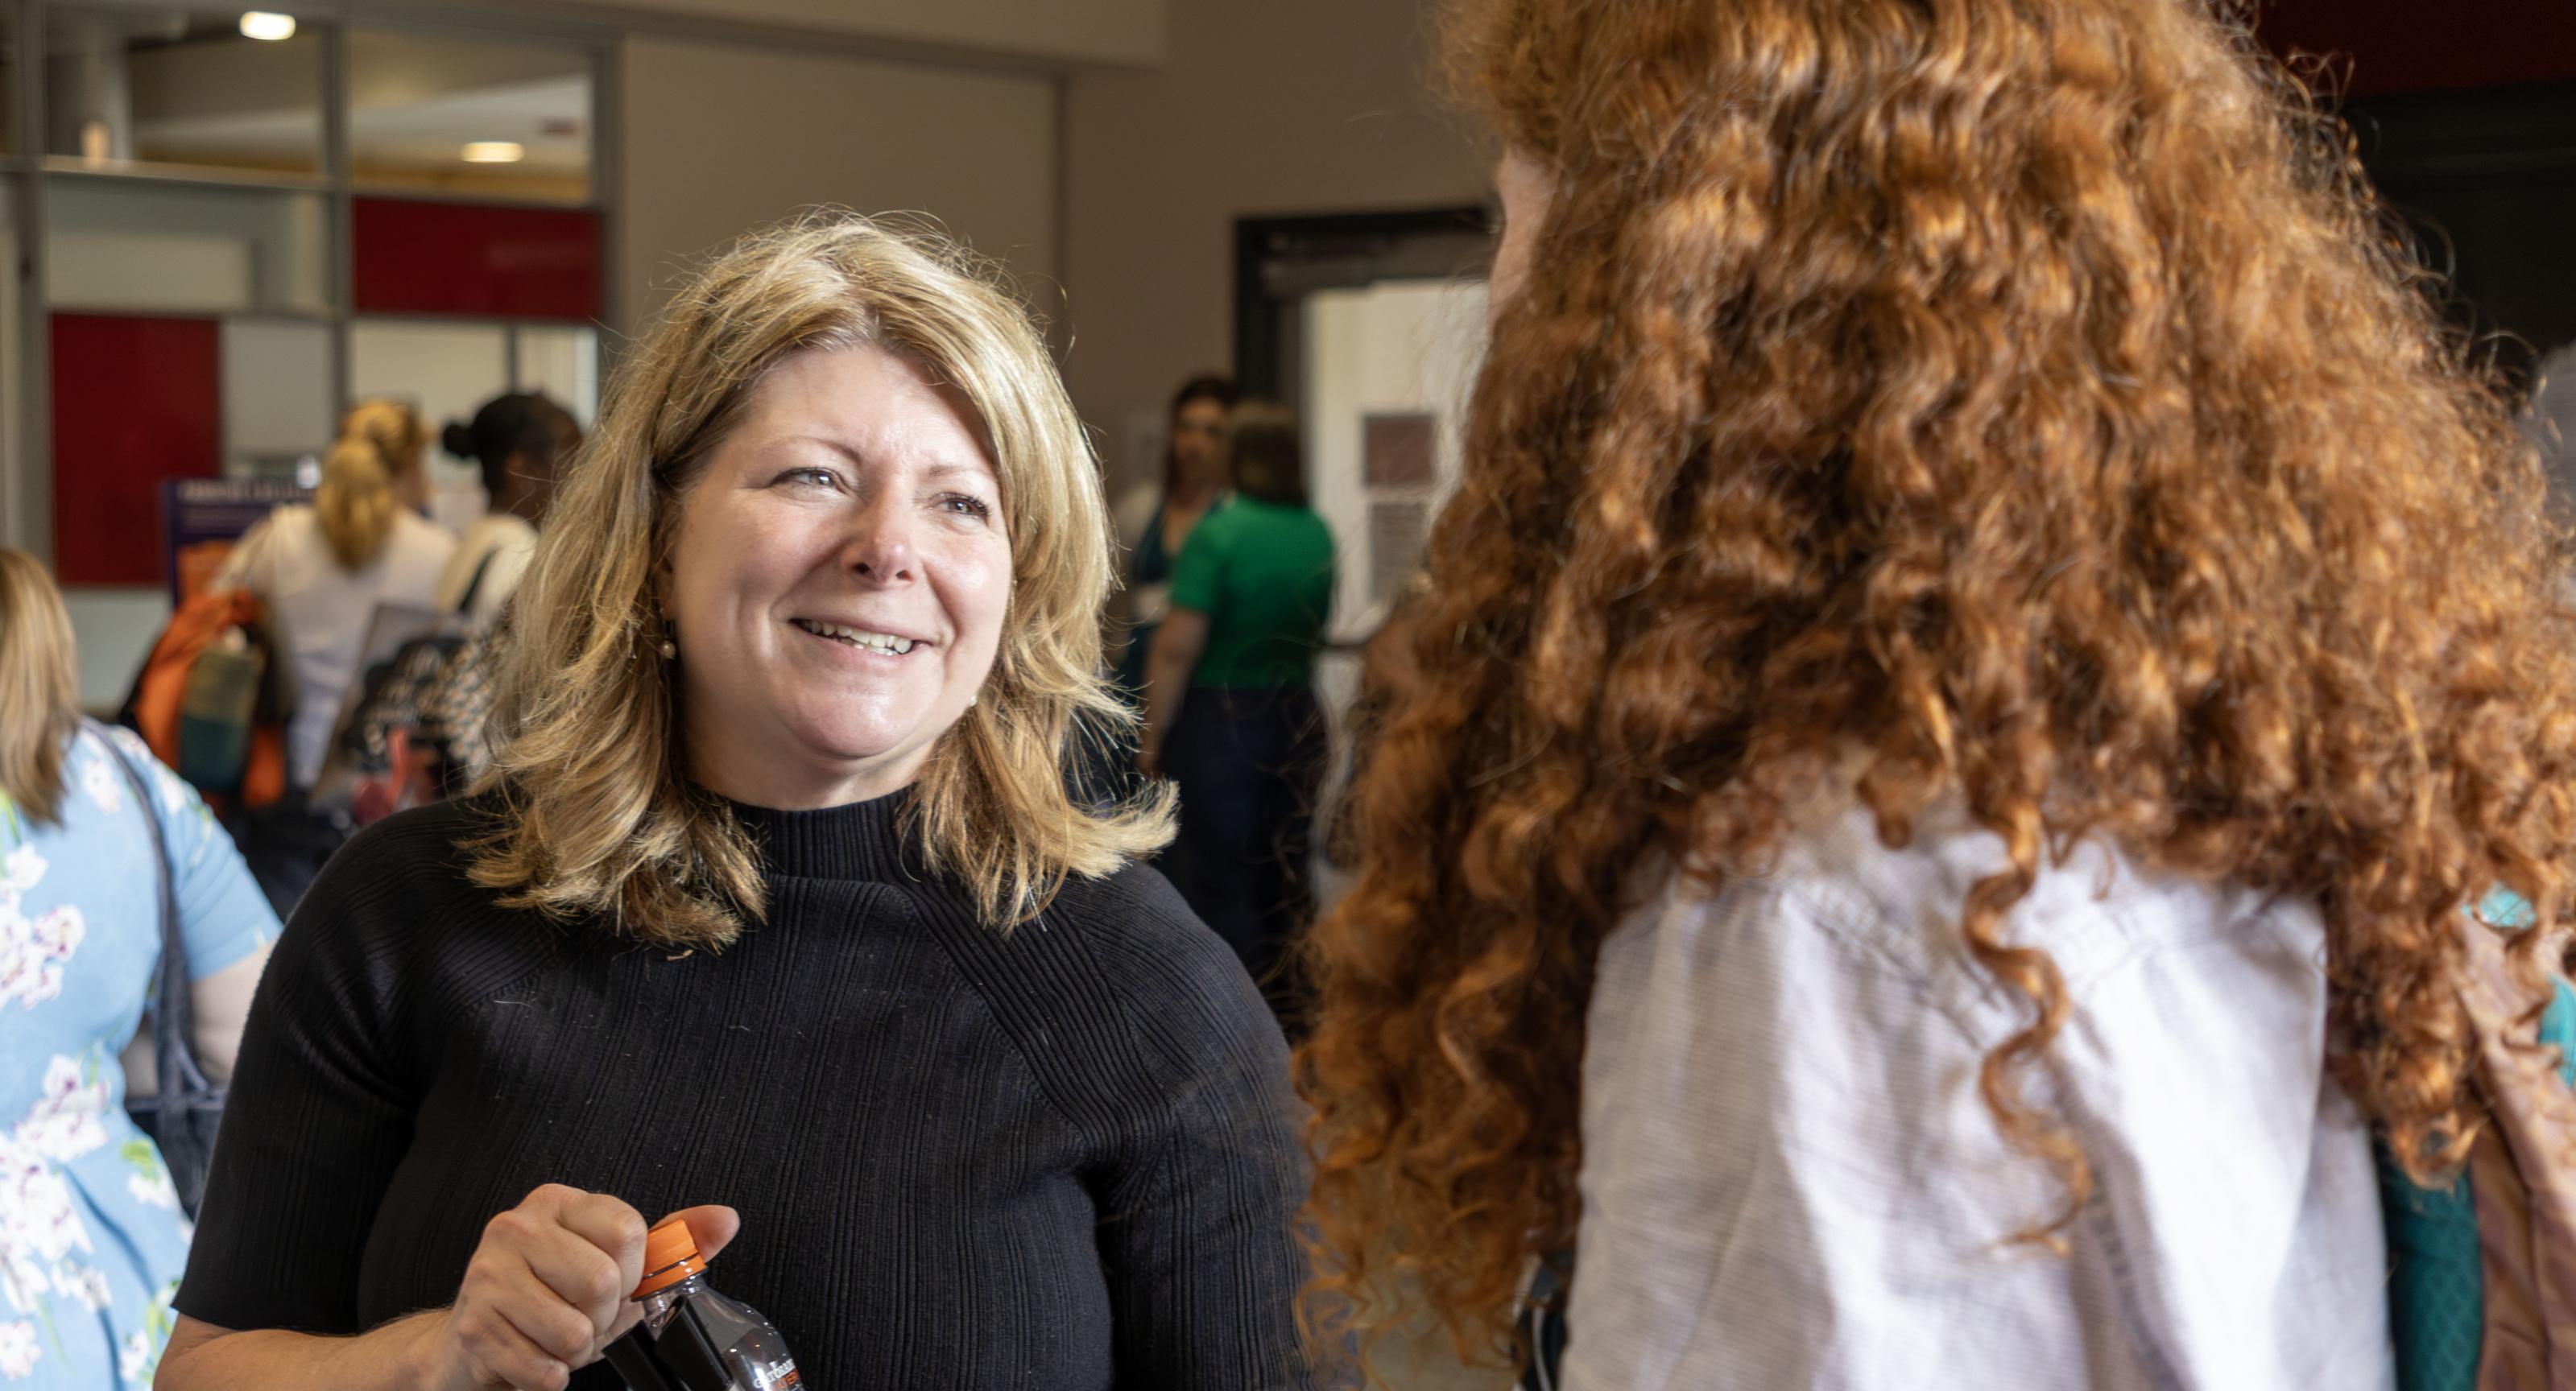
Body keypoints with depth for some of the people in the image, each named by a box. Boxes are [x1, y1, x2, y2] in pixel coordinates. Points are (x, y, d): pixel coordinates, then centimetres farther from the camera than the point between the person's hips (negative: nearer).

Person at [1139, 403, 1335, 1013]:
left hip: (1218, 716, -5)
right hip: (1297, 717, 5)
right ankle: (1287, 997, 23)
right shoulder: (1319, 534, 0)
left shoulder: (1219, 532, -15)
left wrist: (1153, 733, -9)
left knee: (1216, 876, 2)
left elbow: (1179, 646, -16)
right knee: (1285, 870, 15)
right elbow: (1325, 630, 10)